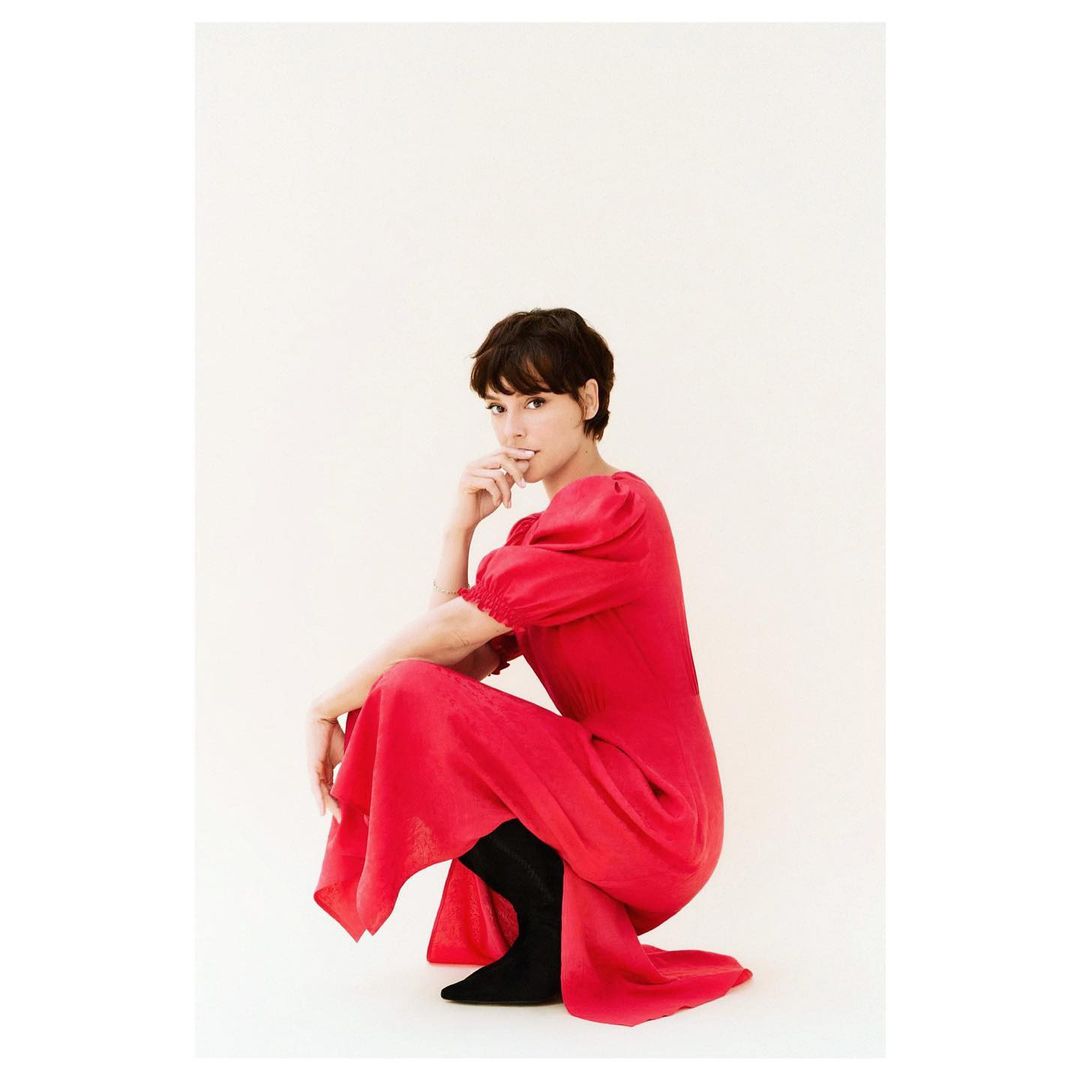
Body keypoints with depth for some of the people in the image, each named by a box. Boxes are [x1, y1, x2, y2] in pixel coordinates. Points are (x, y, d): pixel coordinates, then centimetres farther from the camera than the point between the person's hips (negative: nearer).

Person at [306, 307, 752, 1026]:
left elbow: (464, 624, -17)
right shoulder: (536, 534, 18)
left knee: (411, 697, -19)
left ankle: (548, 937, -6)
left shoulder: (615, 506, -11)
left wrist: (331, 704, -9)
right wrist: (461, 527, -2)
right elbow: (465, 658, 5)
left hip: (654, 809, -10)